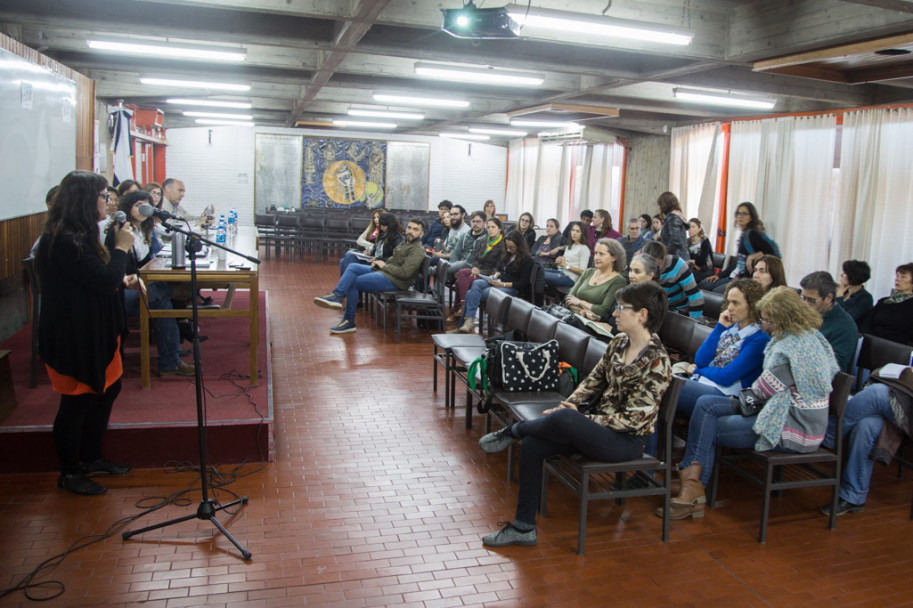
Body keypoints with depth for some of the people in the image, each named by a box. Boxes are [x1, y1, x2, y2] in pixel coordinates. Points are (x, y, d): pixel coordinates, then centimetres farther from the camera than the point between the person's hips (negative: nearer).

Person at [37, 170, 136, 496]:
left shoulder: (79, 235, 9)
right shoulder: (64, 242, -25)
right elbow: (104, 281, -26)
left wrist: (121, 279, 4)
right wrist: (122, 247, -14)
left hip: (94, 332, 11)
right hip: (73, 338, -11)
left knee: (106, 391, 20)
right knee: (77, 403, 3)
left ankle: (91, 458, 36)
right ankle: (69, 474, 21)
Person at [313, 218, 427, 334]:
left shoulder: (418, 250, -13)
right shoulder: (405, 243, 18)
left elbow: (405, 272, -23)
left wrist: (384, 266, -11)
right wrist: (380, 263, 5)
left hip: (393, 281, -10)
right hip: (384, 272, 10)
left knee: (353, 283, -11)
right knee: (353, 267, -3)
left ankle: (349, 322, -6)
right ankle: (336, 296, -14)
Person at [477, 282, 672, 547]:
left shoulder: (657, 362, -19)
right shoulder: (619, 342, 4)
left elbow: (634, 418, -20)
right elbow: (595, 378, 12)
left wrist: (584, 420, -17)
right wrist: (571, 402, -4)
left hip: (627, 440, -8)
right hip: (597, 425, 8)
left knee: (563, 418, -35)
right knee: (532, 446, -11)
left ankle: (512, 431, -2)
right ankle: (523, 527, 0)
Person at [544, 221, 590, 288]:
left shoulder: (584, 249, -5)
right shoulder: (569, 246, 21)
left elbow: (582, 271, -12)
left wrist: (566, 266, -17)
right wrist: (559, 262, 2)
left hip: (570, 277, -8)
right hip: (561, 272, 8)